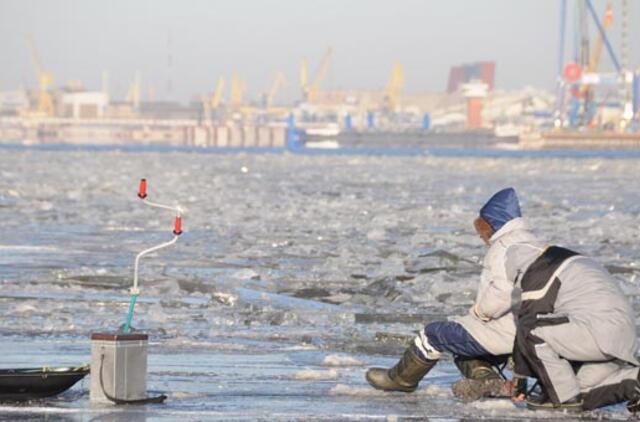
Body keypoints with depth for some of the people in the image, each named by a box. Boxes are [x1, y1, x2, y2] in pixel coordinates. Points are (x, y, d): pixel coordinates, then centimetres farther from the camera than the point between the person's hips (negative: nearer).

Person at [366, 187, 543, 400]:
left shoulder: (504, 247, -15)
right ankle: (487, 379, 0)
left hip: (500, 335, -10)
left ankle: (400, 379, 24)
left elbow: (504, 291, -31)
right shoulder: (531, 244, 18)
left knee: (434, 334, 6)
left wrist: (479, 312, -13)